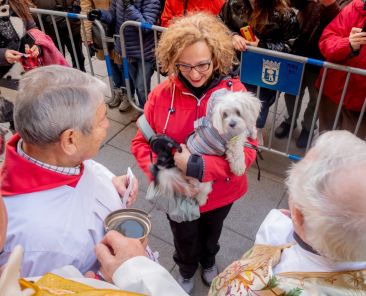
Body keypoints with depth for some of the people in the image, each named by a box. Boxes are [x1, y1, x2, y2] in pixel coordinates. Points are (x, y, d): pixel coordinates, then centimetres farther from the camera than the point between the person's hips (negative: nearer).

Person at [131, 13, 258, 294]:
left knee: (211, 232, 31)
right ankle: (187, 269, 62)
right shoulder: (161, 94, -20)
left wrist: (197, 167, -34)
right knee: (184, 238, 27)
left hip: (220, 192, 1)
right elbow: (141, 143, -11)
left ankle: (208, 261, 66)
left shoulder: (235, 92, -21)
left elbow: (247, 150, -23)